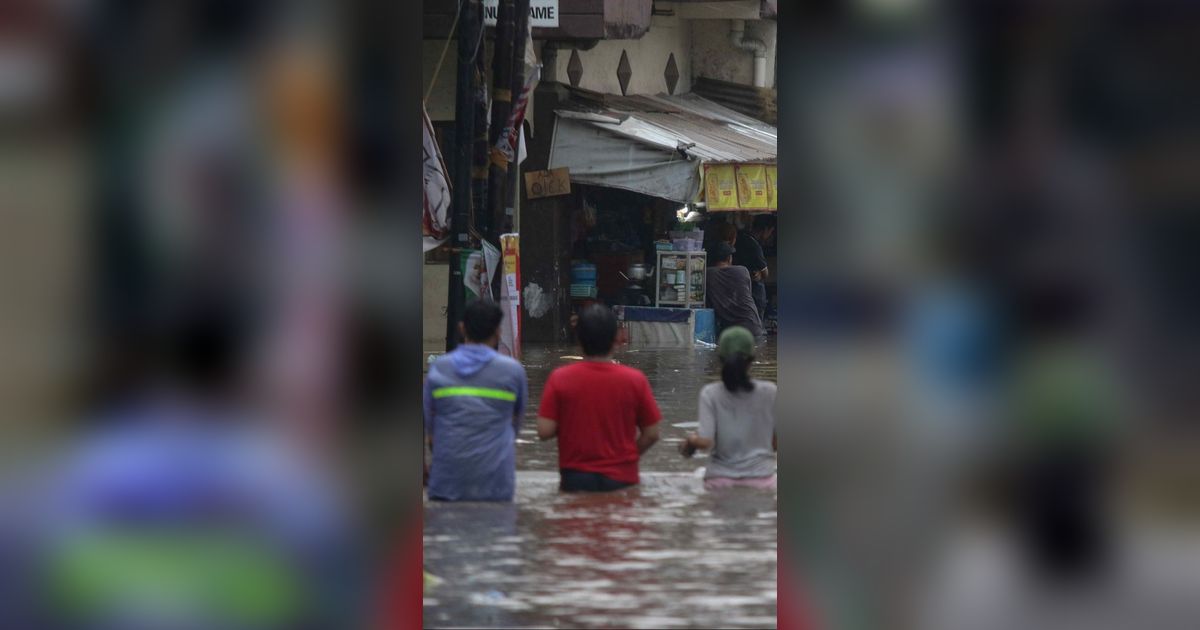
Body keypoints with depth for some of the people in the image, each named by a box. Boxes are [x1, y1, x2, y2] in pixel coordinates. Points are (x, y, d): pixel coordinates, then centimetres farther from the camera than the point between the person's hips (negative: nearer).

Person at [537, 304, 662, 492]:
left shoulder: (560, 379, -9)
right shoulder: (635, 380, -7)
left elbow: (545, 431, -10)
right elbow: (651, 434, -1)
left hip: (576, 480, 0)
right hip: (622, 480, 0)